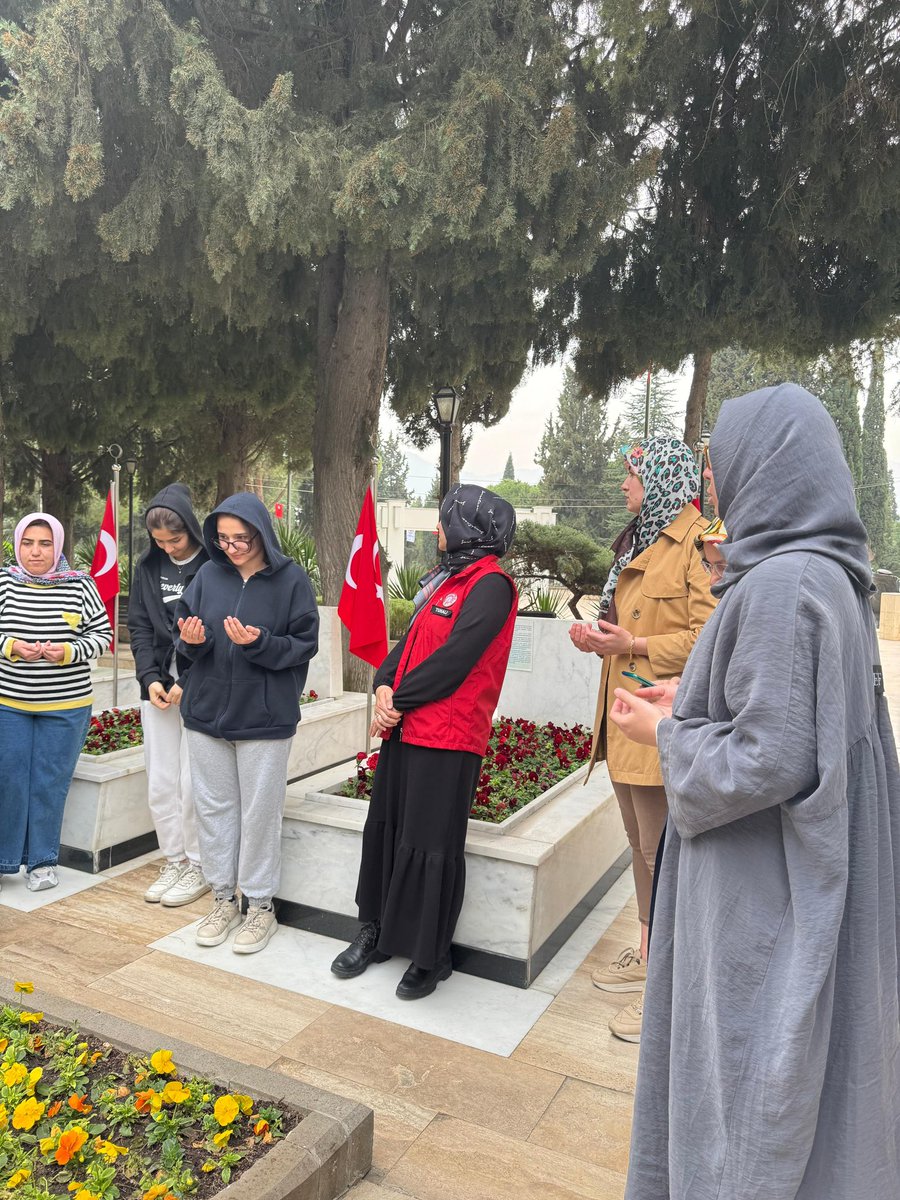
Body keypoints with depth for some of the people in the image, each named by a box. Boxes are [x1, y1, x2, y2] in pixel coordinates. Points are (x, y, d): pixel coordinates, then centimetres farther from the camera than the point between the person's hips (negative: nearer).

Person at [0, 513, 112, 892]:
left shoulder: (80, 584, -3)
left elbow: (102, 634, -1)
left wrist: (68, 652, -17)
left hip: (66, 705, 0)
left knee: (50, 785, 8)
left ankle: (43, 861, 23)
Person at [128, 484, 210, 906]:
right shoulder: (149, 567, 8)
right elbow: (139, 627, 11)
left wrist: (190, 682, -13)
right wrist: (150, 677, -3)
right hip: (159, 686, 5)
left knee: (193, 783, -3)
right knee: (160, 783, 9)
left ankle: (198, 867, 16)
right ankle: (174, 861, 25)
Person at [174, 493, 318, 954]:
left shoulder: (291, 579, -8)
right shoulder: (208, 575, 2)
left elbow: (304, 646, -8)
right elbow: (186, 637, 8)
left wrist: (259, 643, -24)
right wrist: (191, 640, -15)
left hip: (264, 717, -4)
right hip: (207, 712, 4)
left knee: (259, 812, 6)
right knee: (213, 807, 13)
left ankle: (260, 905, 23)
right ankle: (223, 898, 30)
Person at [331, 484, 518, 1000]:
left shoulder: (490, 584, -12)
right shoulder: (446, 578, 17)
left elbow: (454, 657, -19)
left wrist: (400, 699, -11)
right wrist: (384, 686, -2)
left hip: (447, 740, -9)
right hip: (406, 727, 9)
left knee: (429, 848, 1)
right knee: (384, 830, 15)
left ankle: (431, 956, 19)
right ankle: (378, 933, 32)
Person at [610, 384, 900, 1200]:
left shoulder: (782, 585, -24)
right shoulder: (831, 578, 5)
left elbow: (767, 760, -26)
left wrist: (667, 732, -10)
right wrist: (696, 705, 10)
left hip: (764, 890, -9)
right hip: (805, 873, 9)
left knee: (746, 1071, 9)